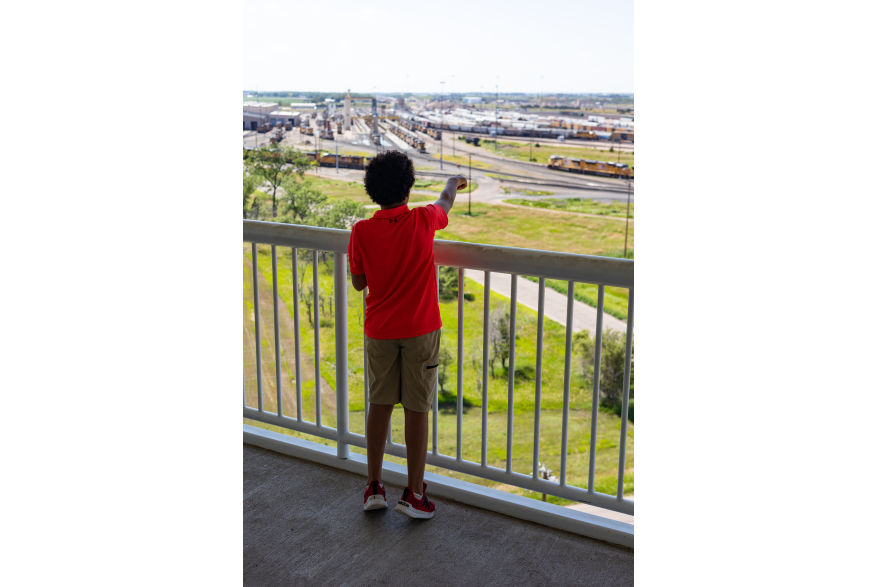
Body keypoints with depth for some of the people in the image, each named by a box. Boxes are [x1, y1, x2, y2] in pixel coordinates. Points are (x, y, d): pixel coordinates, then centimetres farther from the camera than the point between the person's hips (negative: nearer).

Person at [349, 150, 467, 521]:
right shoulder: (422, 221, -11)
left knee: (380, 405, 13)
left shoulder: (361, 232, -8)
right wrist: (453, 184, 36)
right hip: (420, 330, -2)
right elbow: (445, 205, 14)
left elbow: (358, 283, 3)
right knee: (417, 410, 4)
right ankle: (414, 494, 12)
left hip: (379, 331, 2)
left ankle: (374, 487, 21)